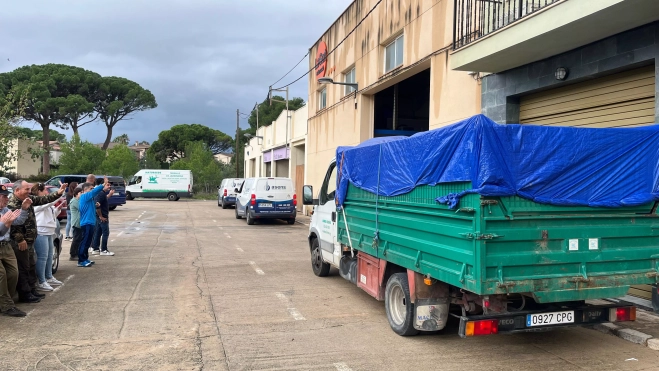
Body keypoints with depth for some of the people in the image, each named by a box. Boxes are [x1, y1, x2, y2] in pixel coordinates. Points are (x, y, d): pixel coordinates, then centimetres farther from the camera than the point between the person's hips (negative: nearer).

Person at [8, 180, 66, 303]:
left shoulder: (28, 199, 7)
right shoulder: (12, 204, -20)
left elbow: (43, 199, 13)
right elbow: (12, 225, -24)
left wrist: (58, 193, -2)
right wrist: (20, 240, -23)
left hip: (30, 241, 10)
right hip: (21, 243, -10)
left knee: (32, 266, 17)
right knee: (23, 268, 0)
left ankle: (32, 290, 28)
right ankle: (24, 294, 9)